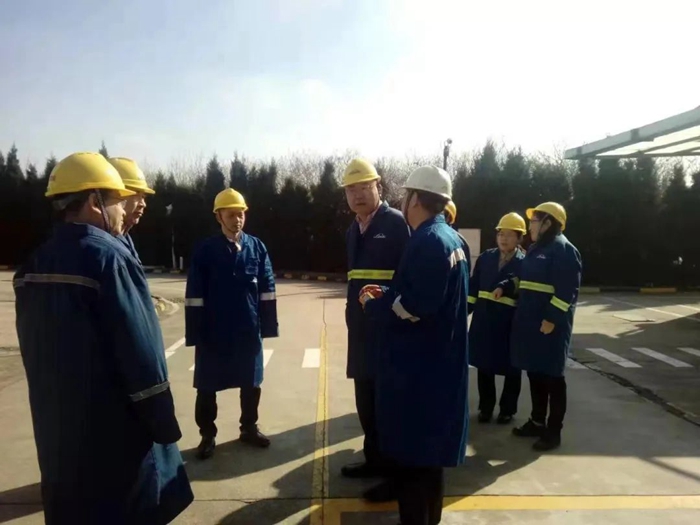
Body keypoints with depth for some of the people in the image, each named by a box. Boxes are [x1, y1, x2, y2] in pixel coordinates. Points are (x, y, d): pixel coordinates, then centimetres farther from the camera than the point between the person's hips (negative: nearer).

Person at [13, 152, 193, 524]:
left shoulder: (34, 265, 5)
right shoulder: (108, 258, -20)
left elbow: (34, 351, 13)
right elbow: (141, 355, -22)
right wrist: (165, 425, -12)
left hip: (57, 431, 8)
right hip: (116, 434, -7)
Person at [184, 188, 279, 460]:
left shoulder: (257, 247, 0)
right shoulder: (205, 250, -6)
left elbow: (267, 290, 2)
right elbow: (194, 296, -7)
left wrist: (268, 325, 1)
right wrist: (196, 333, -8)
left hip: (249, 331, 2)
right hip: (214, 332, -2)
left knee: (251, 383, 15)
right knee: (207, 386, 10)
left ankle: (249, 428, 34)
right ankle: (207, 435, 28)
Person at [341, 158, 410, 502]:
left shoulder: (397, 223, -12)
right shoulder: (353, 231, 13)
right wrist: (353, 316, 13)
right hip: (362, 329, 8)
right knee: (366, 400, 19)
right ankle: (375, 460, 37)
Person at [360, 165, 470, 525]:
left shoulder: (428, 242, -20)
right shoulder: (452, 239, 10)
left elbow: (416, 308, -26)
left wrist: (373, 305, -10)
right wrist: (387, 294, 8)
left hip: (417, 368, -10)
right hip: (437, 364, 10)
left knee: (412, 452, 4)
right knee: (429, 447, 21)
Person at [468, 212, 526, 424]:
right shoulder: (485, 258, 5)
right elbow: (474, 287, 7)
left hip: (511, 322, -3)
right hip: (483, 320, 3)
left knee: (510, 367, 10)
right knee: (484, 365, 11)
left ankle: (507, 409, 27)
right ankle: (486, 407, 27)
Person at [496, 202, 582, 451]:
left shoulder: (563, 249, -13)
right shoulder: (536, 249, 15)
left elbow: (567, 290, -19)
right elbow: (523, 279, 25)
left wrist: (552, 319, -22)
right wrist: (505, 288, 10)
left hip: (550, 324, -9)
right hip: (529, 321, 9)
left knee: (552, 375, 2)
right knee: (534, 372, 16)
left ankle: (554, 431, 14)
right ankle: (537, 422, 30)